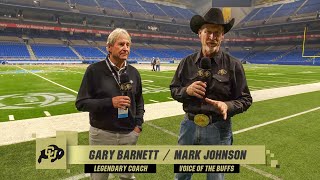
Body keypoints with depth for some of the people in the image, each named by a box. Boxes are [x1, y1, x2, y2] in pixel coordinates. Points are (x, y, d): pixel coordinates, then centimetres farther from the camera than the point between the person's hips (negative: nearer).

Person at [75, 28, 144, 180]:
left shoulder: (133, 72, 4)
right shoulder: (95, 70, -10)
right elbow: (81, 103, -10)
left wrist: (138, 124, 1)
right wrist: (110, 102, -22)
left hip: (129, 135, 4)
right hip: (102, 134, -3)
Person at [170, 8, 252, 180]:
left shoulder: (233, 64, -6)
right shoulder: (187, 62, 1)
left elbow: (245, 99, -2)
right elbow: (173, 90, 8)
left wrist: (228, 106, -22)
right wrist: (186, 90, -14)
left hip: (218, 129, -2)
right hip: (189, 125, 3)